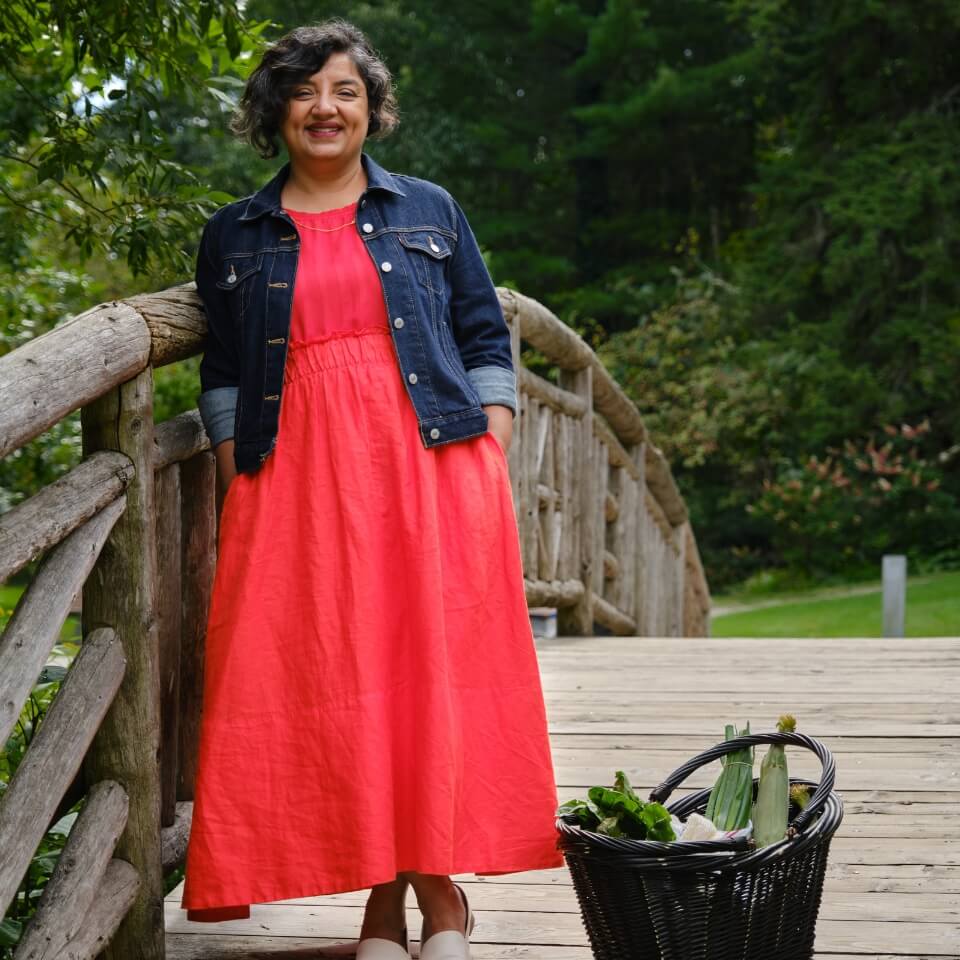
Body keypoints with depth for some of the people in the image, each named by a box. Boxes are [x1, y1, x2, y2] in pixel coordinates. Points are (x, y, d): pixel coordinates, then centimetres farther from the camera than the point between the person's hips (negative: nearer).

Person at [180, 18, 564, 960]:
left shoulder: (430, 211, 14)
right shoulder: (234, 236, 14)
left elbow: (486, 340, 11)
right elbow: (222, 376, 13)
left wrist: (493, 459, 0)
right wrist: (234, 492, 2)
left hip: (433, 464, 0)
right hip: (296, 479, 1)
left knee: (436, 665, -6)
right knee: (329, 675, -4)